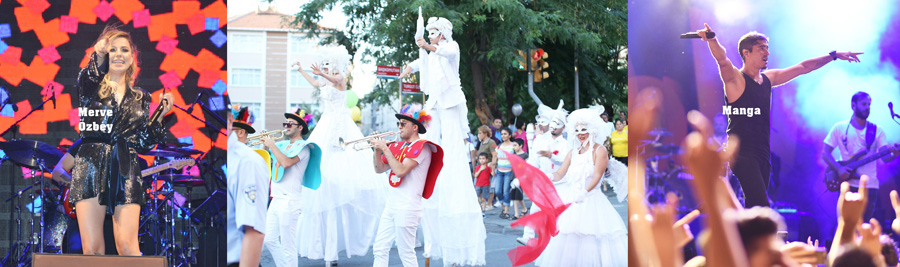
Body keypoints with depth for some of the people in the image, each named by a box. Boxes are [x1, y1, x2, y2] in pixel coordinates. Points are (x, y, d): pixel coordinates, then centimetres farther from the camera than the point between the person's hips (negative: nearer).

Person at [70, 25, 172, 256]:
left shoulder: (140, 98, 16)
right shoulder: (91, 87, 7)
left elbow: (144, 144, 14)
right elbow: (88, 77, -20)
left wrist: (161, 115, 3)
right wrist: (98, 56, -41)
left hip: (125, 172, 1)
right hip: (91, 168, -1)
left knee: (127, 245, -12)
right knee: (92, 248, -7)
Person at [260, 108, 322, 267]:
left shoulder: (302, 147, -8)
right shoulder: (282, 145, 16)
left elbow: (286, 163, -22)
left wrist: (272, 145, -12)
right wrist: (265, 143, 10)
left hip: (289, 201, -8)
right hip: (276, 199, 8)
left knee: (288, 245, -6)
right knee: (270, 240, 12)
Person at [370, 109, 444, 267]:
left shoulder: (421, 147, -8)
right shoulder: (398, 146, 16)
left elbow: (400, 170, -19)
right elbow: (379, 169, 19)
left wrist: (385, 148, -13)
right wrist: (377, 149, 3)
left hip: (407, 207, -8)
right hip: (391, 205, 8)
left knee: (406, 253, -5)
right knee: (379, 249, 7)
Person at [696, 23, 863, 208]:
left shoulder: (767, 78, 15)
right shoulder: (735, 78, -7)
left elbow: (802, 67, 24)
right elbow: (722, 60, -28)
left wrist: (834, 56, 28)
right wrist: (711, 39, -48)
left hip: (762, 154, 8)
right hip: (742, 152, -8)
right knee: (761, 206, -21)